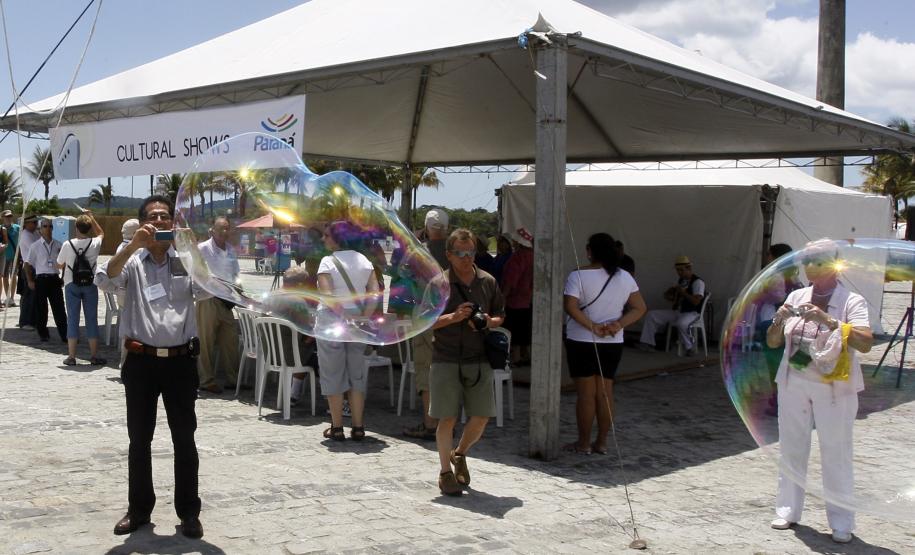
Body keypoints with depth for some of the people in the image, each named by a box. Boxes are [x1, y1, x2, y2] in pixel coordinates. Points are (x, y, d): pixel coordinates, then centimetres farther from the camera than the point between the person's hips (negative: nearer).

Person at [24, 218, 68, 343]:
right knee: (41, 308, 4)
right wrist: (30, 281, 0)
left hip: (55, 278, 1)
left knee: (59, 307, -2)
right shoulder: (35, 246, 1)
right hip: (41, 279, -1)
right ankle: (43, 334, 16)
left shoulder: (58, 245, 6)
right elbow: (28, 264, 5)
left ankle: (64, 334, -1)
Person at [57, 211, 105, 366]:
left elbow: (60, 265, 3)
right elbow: (101, 233, 16)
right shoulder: (95, 243, -8)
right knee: (92, 319, 6)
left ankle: (71, 356, 6)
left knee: (73, 319, 5)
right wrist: (91, 217, 15)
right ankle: (94, 355, 9)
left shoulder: (67, 245, -10)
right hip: (90, 285, 0)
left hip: (71, 285, 0)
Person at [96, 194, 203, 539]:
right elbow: (105, 282, -15)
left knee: (184, 439, 5)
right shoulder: (132, 260, 4)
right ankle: (139, 508, 24)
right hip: (141, 361, 1)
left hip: (180, 360, 0)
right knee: (139, 439, 10)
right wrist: (133, 245, -24)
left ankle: (189, 511, 15)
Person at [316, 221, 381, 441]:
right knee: (357, 374, 11)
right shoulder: (364, 260, 6)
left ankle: (337, 427, 8)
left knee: (333, 375, 5)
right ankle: (358, 427, 12)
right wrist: (362, 317, -8)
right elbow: (375, 293, -3)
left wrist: (344, 316, -15)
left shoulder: (328, 261, -8)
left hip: (331, 321, -4)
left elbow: (327, 295, -20)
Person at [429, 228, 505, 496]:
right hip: (446, 360, -3)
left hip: (479, 360, 3)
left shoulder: (488, 282, 8)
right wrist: (453, 317, -17)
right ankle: (446, 471, 18)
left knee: (481, 418, 3)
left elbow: (500, 315, 17)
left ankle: (459, 454, 32)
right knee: (447, 418, 1)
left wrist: (489, 322, -5)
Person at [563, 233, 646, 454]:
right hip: (613, 343, 4)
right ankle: (601, 442, 16)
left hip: (582, 342, -4)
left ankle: (584, 443, 10)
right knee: (605, 392, 10)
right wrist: (619, 324, -9)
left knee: (586, 393, 2)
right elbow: (639, 308, 2)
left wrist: (592, 326, -17)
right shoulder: (625, 277, 3)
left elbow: (570, 306, -23)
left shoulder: (579, 276, -11)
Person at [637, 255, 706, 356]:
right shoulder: (681, 281, 16)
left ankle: (690, 348, -16)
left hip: (691, 313, -8)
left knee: (681, 323, -42)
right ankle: (648, 343, 0)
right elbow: (667, 295, 31)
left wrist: (683, 292, -18)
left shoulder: (697, 282, -11)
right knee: (651, 315, 0)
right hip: (677, 311, 9)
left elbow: (696, 301, -22)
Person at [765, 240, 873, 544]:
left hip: (834, 388, -4)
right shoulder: (796, 297, 5)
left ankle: (841, 520, 12)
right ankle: (788, 510, 23)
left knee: (835, 454, 2)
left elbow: (865, 343, -23)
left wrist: (828, 320, -30)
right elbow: (772, 342, 7)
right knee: (792, 449, 11)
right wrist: (779, 319, -13)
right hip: (794, 384, 4)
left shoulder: (851, 301, -7)